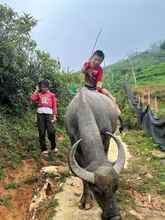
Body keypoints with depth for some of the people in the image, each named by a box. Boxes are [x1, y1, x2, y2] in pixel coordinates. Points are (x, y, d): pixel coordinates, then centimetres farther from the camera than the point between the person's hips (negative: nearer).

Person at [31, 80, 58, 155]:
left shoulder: (52, 95, 14)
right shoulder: (39, 94, 16)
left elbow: (54, 106, 10)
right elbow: (33, 98, -5)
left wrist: (54, 116, 2)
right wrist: (37, 90, 7)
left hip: (49, 114, -1)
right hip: (40, 114, 1)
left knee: (51, 132, -11)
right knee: (41, 133, 1)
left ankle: (53, 147, 9)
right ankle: (44, 149, 9)